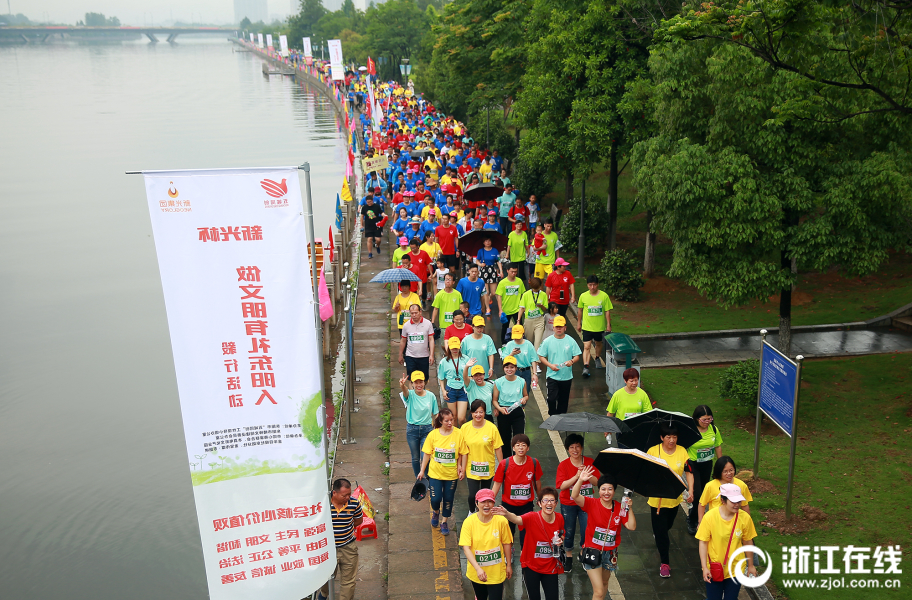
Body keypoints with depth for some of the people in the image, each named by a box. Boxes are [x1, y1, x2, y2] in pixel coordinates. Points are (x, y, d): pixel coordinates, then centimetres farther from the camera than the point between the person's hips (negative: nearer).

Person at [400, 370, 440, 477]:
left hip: (427, 429, 0)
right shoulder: (410, 395, -6)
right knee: (415, 458, 10)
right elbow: (405, 391, -31)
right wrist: (402, 385, -55)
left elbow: (436, 414, 6)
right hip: (412, 429, 0)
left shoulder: (431, 396, -1)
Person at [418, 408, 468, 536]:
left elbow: (463, 453, -3)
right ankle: (436, 512, 35)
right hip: (435, 473, 0)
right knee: (435, 498, -1)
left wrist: (462, 470, -3)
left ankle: (444, 521, 33)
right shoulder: (433, 434, -9)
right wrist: (422, 471, 3)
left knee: (448, 499, 10)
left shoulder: (458, 434, -11)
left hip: (451, 474, 0)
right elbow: (427, 454, 0)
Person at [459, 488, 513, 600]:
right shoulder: (469, 522, -16)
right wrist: (478, 569, -29)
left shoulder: (501, 521, -16)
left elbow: (507, 544, -3)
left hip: (496, 573, -1)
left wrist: (509, 565, 5)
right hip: (476, 572, 2)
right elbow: (466, 548, -19)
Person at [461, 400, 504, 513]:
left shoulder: (492, 428, -11)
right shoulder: (465, 427, -7)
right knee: (473, 495, -3)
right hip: (471, 468, 0)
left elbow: (498, 448, -5)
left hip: (488, 468, 0)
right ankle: (471, 512, 30)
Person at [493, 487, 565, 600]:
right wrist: (506, 514, -64)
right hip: (531, 566, -3)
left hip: (551, 567, 3)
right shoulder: (532, 517, -21)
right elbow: (517, 519, -43)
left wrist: (560, 540, -11)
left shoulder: (559, 518, -8)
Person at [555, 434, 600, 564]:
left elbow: (597, 481, -7)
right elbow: (562, 485, -18)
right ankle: (569, 555, 31)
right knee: (569, 531, 9)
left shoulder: (590, 462, -3)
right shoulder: (563, 465, -9)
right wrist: (577, 476, -27)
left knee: (586, 531, 2)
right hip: (568, 504, -1)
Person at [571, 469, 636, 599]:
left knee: (604, 583, 24)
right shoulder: (592, 504, -13)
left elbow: (631, 527, -10)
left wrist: (629, 508, -18)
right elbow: (574, 496, -29)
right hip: (593, 551, -4)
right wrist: (580, 480, -43)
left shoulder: (620, 507, -4)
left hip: (610, 553, 4)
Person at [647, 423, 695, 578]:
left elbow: (688, 472, -1)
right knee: (660, 531, -1)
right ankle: (664, 563, 12)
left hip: (675, 497, 4)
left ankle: (658, 534, 59)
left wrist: (690, 491, -13)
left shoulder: (682, 451, -6)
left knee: (667, 525, 25)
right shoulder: (653, 451, -14)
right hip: (657, 498, -3)